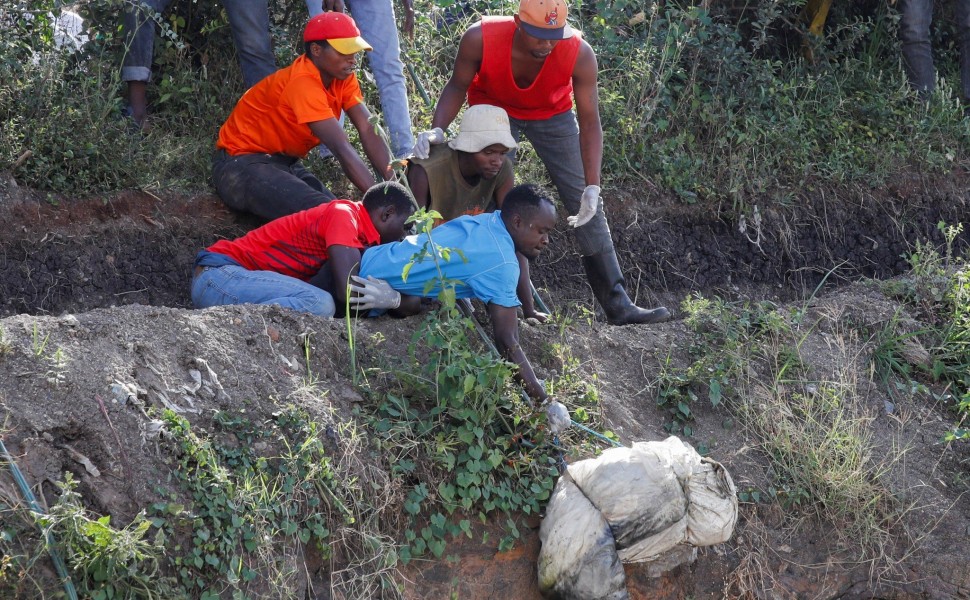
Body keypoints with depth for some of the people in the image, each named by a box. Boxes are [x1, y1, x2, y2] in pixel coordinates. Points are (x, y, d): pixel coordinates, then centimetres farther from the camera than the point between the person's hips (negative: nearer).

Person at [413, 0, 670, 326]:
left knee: (586, 206, -5)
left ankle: (616, 303, -3)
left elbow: (590, 123, -27)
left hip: (552, 114, 0)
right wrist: (437, 130, -33)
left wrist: (592, 186, -35)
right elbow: (458, 86, -16)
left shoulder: (579, 54, -34)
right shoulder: (480, 39, -35)